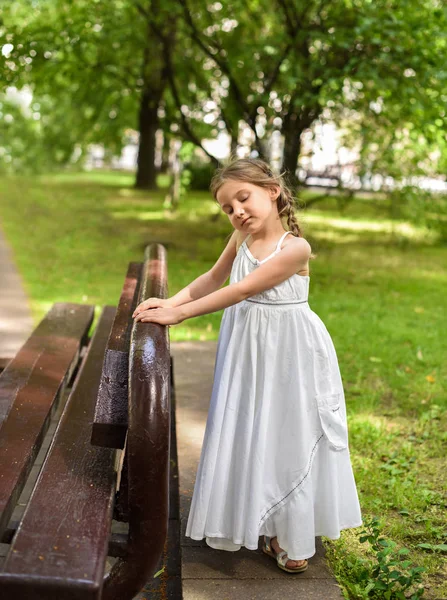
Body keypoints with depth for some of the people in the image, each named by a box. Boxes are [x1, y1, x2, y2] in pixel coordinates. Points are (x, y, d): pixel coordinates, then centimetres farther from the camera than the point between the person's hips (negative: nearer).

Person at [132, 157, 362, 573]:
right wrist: (172, 301, -2)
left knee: (287, 435, 6)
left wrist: (178, 314, -25)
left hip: (288, 355, -6)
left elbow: (241, 291, -25)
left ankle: (292, 537, 24)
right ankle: (261, 519, 34)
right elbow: (214, 278, 13)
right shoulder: (242, 238, -1)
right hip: (246, 348, 6)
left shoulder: (295, 248, -22)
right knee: (247, 433, 14)